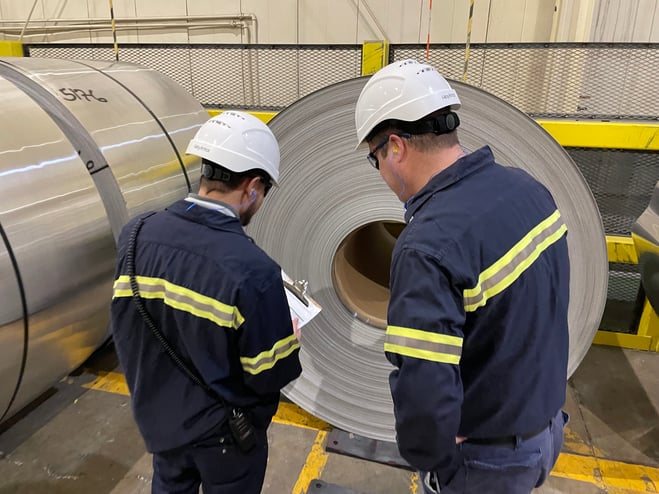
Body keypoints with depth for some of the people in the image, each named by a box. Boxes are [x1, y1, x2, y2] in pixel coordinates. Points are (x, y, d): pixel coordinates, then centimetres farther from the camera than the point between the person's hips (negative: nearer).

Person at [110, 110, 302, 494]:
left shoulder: (136, 236, -14)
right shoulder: (253, 271, -33)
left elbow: (124, 331, -1)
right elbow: (272, 376, -22)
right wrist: (291, 338, -2)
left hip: (158, 416, 5)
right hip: (223, 431, -4)